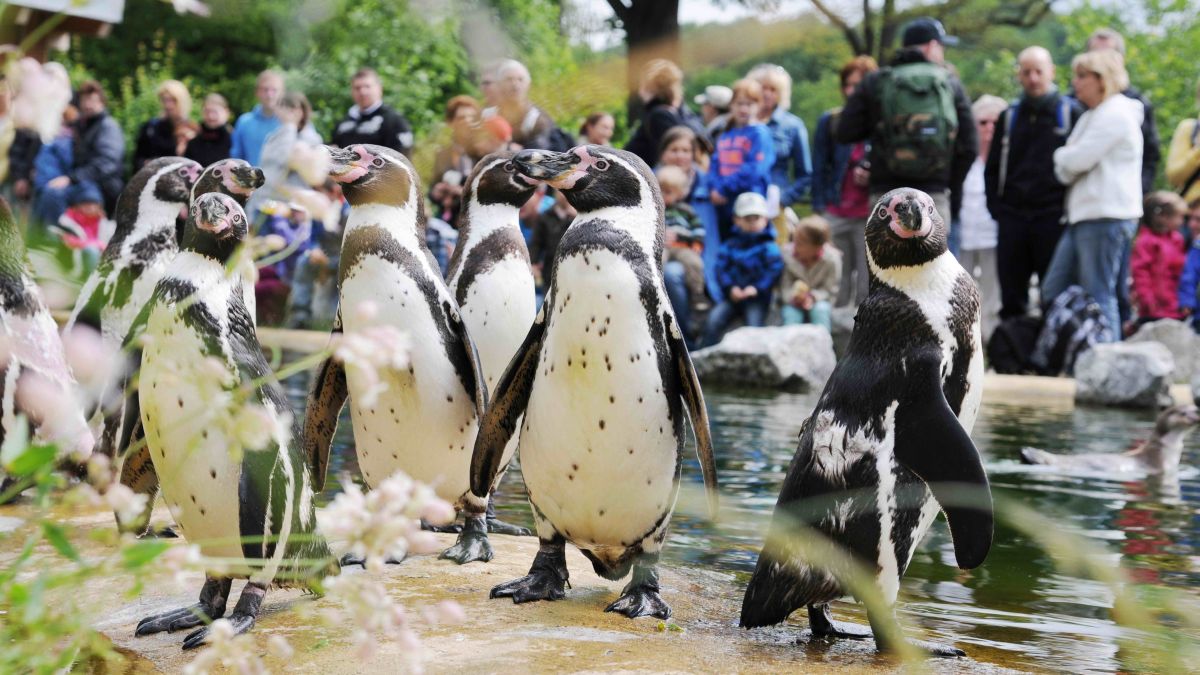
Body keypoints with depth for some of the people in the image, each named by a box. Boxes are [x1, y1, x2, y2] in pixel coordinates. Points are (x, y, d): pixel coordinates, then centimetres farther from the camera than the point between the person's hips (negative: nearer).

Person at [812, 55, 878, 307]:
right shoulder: (829, 122, 7)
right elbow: (819, 170, 9)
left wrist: (873, 177, -11)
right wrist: (819, 209, 2)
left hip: (871, 216, -2)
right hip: (836, 215, 2)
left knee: (868, 289, -1)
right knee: (836, 290, 4)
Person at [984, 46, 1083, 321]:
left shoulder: (1071, 112, 3)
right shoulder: (1009, 117, 15)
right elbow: (993, 168, 18)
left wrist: (1070, 209, -6)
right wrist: (996, 206, 6)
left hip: (1053, 218, -3)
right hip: (1012, 218, 4)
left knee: (1055, 298, -1)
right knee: (1011, 300, 5)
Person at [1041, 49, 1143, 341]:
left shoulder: (1116, 114, -11)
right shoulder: (1092, 115, 21)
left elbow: (1078, 160, -18)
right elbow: (1066, 171, 17)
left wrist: (1062, 156, 4)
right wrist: (1066, 164, -5)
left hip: (1107, 217, -10)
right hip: (1082, 216, 10)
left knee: (1099, 298, -7)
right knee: (1053, 293, 10)